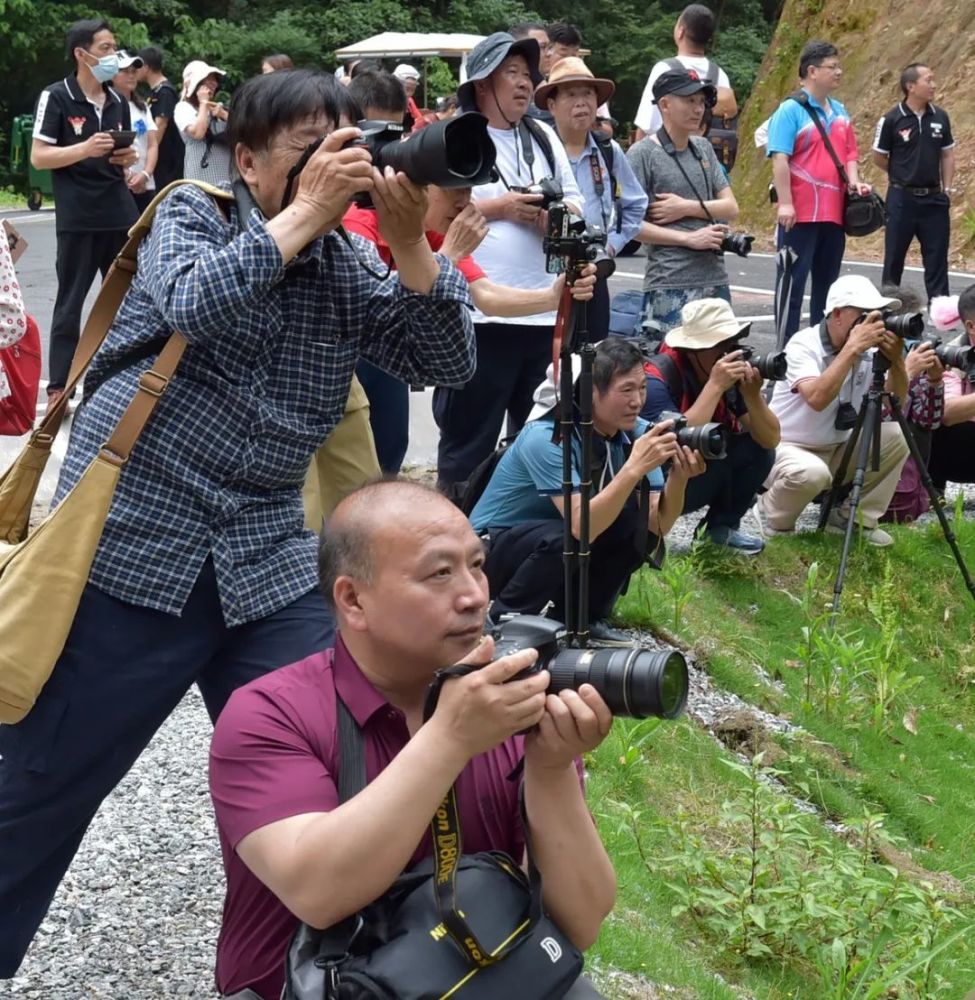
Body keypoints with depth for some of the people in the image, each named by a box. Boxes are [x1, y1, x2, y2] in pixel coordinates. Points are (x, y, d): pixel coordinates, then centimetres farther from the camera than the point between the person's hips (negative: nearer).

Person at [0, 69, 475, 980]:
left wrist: (409, 239, -12)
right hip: (129, 551, -4)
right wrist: (306, 213, -20)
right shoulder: (190, 213, -1)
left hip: (268, 565, 4)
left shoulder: (346, 265, 9)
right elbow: (193, 304, -23)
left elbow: (448, 362, 0)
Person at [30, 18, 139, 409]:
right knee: (70, 303, -1)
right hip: (78, 220, -5)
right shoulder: (56, 97, -6)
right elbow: (38, 157, -9)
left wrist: (128, 157, 0)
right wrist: (85, 149, -22)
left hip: (121, 215, 5)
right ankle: (58, 387, 4)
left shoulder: (118, 102, 12)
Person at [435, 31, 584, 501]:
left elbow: (575, 204, 18)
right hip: (478, 311, -6)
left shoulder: (543, 137, 17)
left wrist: (556, 214, -5)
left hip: (542, 309, 6)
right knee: (469, 432, 0)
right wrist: (501, 207, -14)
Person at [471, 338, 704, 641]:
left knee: (638, 530, -17)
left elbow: (657, 526, -14)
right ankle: (504, 621, -10)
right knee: (567, 539, -35)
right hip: (490, 549, -6)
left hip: (552, 543, 6)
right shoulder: (547, 438, -30)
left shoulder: (637, 432, -11)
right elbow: (581, 528, -39)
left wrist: (678, 478, -33)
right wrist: (635, 467, -45)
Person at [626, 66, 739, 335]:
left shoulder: (703, 148, 14)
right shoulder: (642, 153, -4)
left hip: (716, 280, 6)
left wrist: (687, 207, -7)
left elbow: (731, 208, 10)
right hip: (671, 285, -6)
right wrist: (689, 238, -13)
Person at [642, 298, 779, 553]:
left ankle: (721, 526, 7)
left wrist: (752, 395, -29)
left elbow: (770, 440, -12)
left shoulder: (735, 371, -10)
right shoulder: (657, 377, -26)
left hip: (701, 477, 6)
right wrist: (715, 386, -37)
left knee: (758, 448, -12)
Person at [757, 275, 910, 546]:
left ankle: (856, 518, 4)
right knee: (812, 472, -37)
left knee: (895, 438, -13)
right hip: (788, 447, -6)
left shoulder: (869, 351, -3)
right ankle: (773, 516, -3)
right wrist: (851, 348, -38)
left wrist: (896, 361, -24)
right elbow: (817, 399, -39)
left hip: (838, 449, 6)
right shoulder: (803, 345, -21)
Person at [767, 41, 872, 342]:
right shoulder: (791, 110, -8)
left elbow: (850, 153, 19)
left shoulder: (840, 113, 14)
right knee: (793, 282, -2)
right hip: (800, 214, -7)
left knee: (827, 282, 13)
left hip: (834, 213, 7)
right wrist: (784, 203, -20)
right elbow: (779, 159, -14)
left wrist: (854, 182, -1)